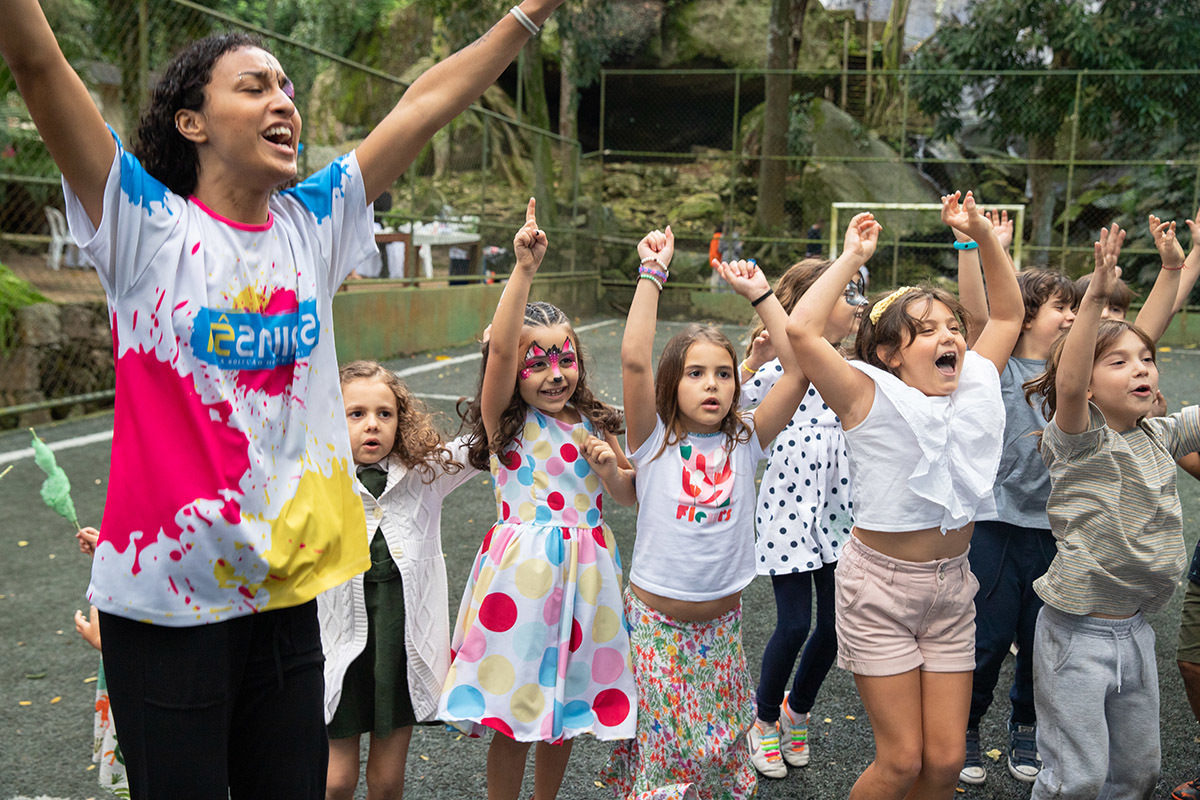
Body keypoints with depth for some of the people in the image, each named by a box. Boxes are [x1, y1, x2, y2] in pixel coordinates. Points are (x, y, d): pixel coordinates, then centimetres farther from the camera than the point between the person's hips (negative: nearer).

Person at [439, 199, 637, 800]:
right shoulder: (506, 421, -7)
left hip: (583, 565, 5)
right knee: (513, 715, 4)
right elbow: (499, 349, -25)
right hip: (522, 566, -4)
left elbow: (628, 497, 13)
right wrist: (524, 269, -32)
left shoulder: (591, 423, 6)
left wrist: (610, 469, -9)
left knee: (567, 707, 17)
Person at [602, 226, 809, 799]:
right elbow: (633, 359, -24)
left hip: (722, 621, 3)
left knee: (720, 748, 15)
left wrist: (760, 293, -9)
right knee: (658, 750, 8)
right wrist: (652, 273, -20)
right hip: (654, 620, -2)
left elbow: (799, 368, -11)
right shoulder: (655, 442, -10)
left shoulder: (745, 442, -3)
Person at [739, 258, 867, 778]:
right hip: (788, 508, -6)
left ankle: (797, 710, 35)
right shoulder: (777, 367, -12)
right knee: (794, 624, -3)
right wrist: (752, 362, -30)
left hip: (837, 510, 6)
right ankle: (765, 720, 23)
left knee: (835, 624, 9)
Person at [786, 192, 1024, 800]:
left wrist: (983, 237, 4)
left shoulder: (975, 386, 1)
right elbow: (801, 329, -29)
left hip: (953, 587, 5)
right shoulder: (873, 398, -15)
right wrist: (852, 257, -18)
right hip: (881, 584, -5)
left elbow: (1008, 313, 15)